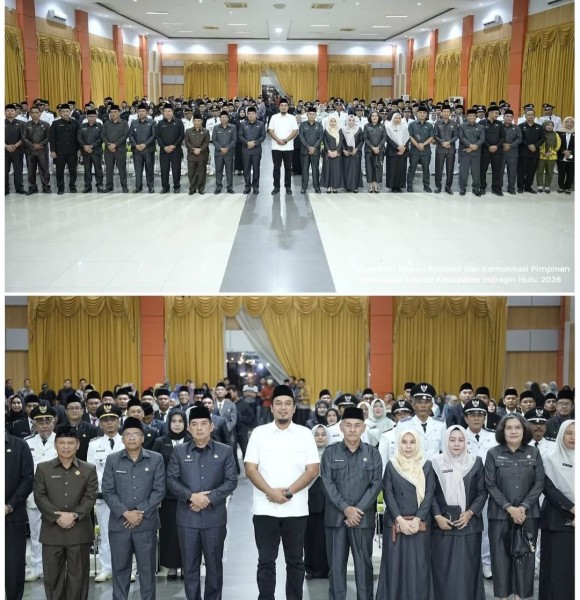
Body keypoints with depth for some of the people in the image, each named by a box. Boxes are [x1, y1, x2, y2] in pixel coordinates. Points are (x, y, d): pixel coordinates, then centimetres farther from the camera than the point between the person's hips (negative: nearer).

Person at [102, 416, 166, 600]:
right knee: (120, 568, 7)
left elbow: (159, 490, -2)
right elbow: (108, 491, -1)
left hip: (146, 524, -1)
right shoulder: (112, 460, 4)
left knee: (147, 569, 5)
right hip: (119, 523, 1)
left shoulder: (156, 459, 2)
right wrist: (125, 513, -12)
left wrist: (141, 512, -11)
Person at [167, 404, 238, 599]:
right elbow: (171, 480, 1)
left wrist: (209, 498, -14)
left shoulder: (225, 451, 4)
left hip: (214, 517, 0)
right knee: (190, 565, 6)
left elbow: (231, 481, -2)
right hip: (187, 517, 1)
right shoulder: (179, 451, 6)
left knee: (214, 564, 6)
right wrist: (191, 496, -14)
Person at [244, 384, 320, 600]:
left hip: (296, 509, 0)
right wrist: (271, 492, -14)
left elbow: (313, 470, -2)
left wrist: (289, 492, -13)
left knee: (295, 561, 8)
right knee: (266, 561, 5)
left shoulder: (305, 434, 3)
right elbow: (250, 469, -1)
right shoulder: (259, 433, 3)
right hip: (265, 509, 0)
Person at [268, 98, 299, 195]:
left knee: (288, 168, 5)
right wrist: (278, 140, -14)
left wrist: (286, 140, -14)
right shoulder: (274, 117, 4)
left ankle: (288, 187, 12)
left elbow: (295, 131, -3)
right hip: (276, 147, 0)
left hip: (288, 147, 0)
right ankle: (276, 187, 9)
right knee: (276, 167, 3)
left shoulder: (292, 118, 3)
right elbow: (270, 131, 0)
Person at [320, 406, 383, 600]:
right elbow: (327, 483, -4)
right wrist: (346, 508, -13)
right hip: (336, 517, 0)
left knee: (364, 564, 4)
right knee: (336, 565, 4)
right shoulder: (330, 452, 4)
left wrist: (358, 510, -11)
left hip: (363, 518, 0)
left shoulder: (373, 454, 6)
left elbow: (376, 485, -1)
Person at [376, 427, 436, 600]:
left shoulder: (426, 465, 5)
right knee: (395, 564, 1)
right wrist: (400, 520, -12)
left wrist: (417, 519, -12)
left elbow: (429, 494, 0)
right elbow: (388, 495, -1)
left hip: (420, 524, 0)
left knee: (419, 566, 1)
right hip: (395, 523, 0)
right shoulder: (391, 465, 4)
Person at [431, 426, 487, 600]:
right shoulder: (436, 463, 2)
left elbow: (482, 492, 4)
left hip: (469, 524, 1)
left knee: (467, 568, 2)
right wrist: (437, 516, -10)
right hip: (443, 524, -1)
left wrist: (470, 513, -9)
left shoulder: (476, 462, 4)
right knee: (443, 568, 1)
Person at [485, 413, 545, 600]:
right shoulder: (493, 453, -2)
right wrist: (509, 508, -13)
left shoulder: (533, 453, 3)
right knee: (501, 555, 2)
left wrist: (523, 507, -11)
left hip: (528, 513, 1)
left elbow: (539, 483, 0)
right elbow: (490, 485, -4)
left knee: (524, 554, 4)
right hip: (500, 513, -1)